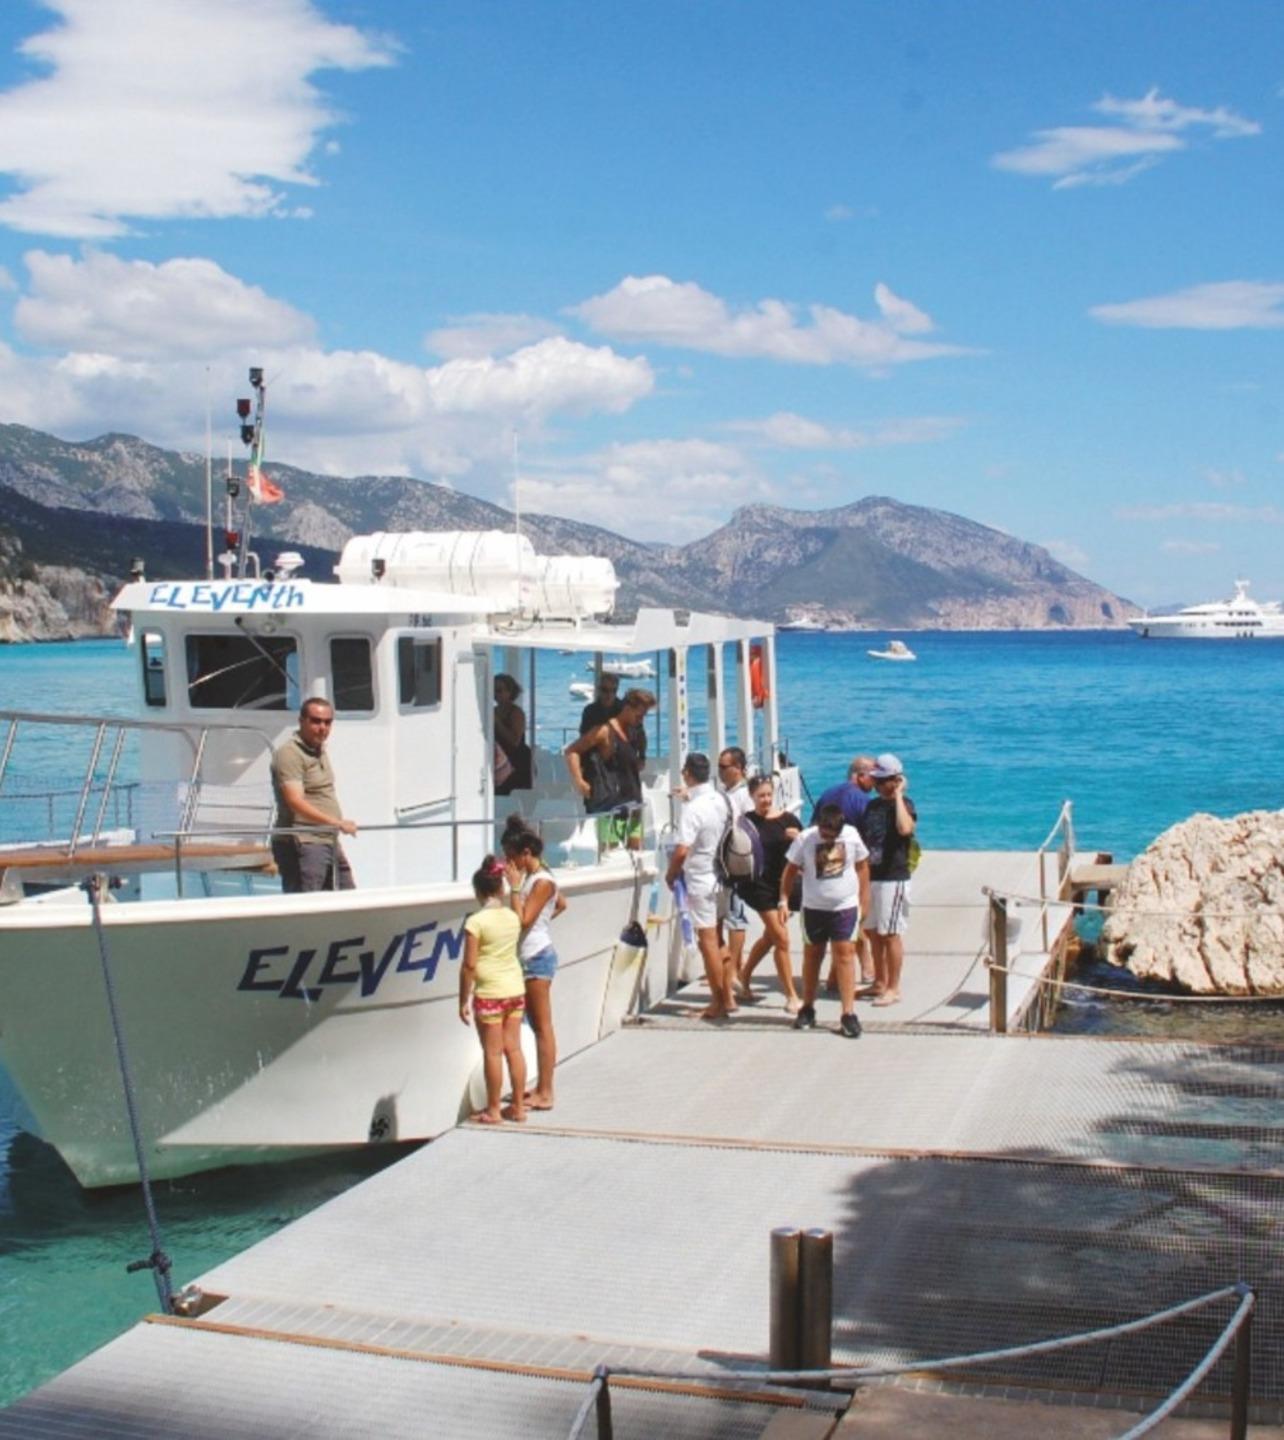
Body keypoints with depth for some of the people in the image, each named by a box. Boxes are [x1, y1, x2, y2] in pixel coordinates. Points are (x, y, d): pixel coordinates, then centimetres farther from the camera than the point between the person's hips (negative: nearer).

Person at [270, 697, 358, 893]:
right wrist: (336, 823, -32)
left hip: (329, 842, 10)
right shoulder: (289, 754, -15)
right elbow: (296, 802, -26)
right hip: (303, 845, -10)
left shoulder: (320, 750, 17)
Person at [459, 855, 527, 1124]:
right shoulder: (513, 917, 3)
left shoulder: (476, 922, -14)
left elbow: (469, 965, -14)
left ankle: (493, 1110, 8)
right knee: (514, 1048, 11)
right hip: (515, 988, 6)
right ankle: (518, 1106, 16)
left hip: (490, 993, -6)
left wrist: (463, 1000, -7)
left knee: (492, 1052, 1)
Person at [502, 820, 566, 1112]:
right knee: (537, 1026, 13)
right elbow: (562, 903, 26)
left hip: (537, 958, -10)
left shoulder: (542, 882, -17)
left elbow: (523, 920, -22)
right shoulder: (531, 877, 11)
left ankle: (545, 1094, -1)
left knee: (543, 1027, -5)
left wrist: (514, 886, -18)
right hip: (528, 957, 10)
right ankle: (541, 1088, 20)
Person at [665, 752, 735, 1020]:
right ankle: (728, 996, 20)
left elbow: (681, 850, -24)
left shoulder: (692, 809, -21)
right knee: (717, 939, 16)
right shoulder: (720, 801, 3)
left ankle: (718, 1002, 6)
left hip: (700, 879, -7)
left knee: (708, 940, 1)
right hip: (721, 875, 7)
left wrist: (670, 875, -8)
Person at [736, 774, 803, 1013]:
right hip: (759, 885, -4)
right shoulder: (747, 821, -4)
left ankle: (744, 974, 41)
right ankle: (791, 996, -1)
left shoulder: (788, 819, 1)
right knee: (781, 938, -7)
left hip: (784, 884, 4)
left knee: (770, 936, 17)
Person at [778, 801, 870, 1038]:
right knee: (812, 955, 11)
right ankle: (808, 1008, 25)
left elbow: (862, 866, 4)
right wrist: (783, 901, -7)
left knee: (845, 955, -6)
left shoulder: (852, 835, -9)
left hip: (845, 907, 0)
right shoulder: (804, 839, -12)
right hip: (814, 908, 1)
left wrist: (864, 899, 5)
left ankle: (848, 1014, -5)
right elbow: (790, 871, -3)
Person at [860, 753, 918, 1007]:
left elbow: (905, 828, -32)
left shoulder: (904, 804, -9)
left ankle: (893, 988, 4)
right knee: (873, 932, 13)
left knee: (891, 934, -3)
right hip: (871, 876, 8)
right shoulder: (873, 805, 12)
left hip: (893, 878, -8)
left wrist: (898, 796, -21)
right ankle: (880, 983, 24)